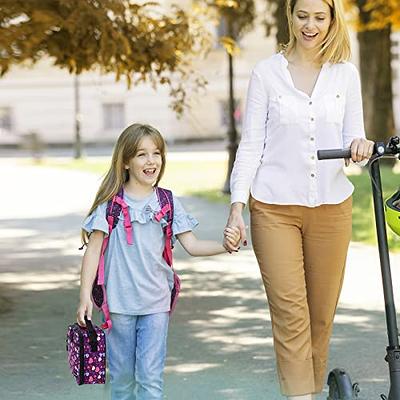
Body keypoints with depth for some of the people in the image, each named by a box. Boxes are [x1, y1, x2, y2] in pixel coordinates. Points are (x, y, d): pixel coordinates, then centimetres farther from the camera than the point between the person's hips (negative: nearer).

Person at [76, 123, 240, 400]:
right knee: (122, 377, 8)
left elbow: (192, 245, 0)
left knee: (150, 377, -4)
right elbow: (94, 249, -2)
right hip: (119, 303, -1)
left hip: (156, 303, 1)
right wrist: (85, 297, -5)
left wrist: (225, 245, -18)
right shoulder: (110, 203, -3)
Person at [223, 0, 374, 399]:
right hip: (275, 207, -2)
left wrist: (359, 145, -16)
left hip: (331, 206, 3)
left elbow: (353, 136, 9)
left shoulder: (345, 74, 7)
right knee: (290, 313, -9)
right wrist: (237, 205, -8)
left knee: (322, 311, 7)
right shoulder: (267, 72, 1)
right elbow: (251, 145, 1)